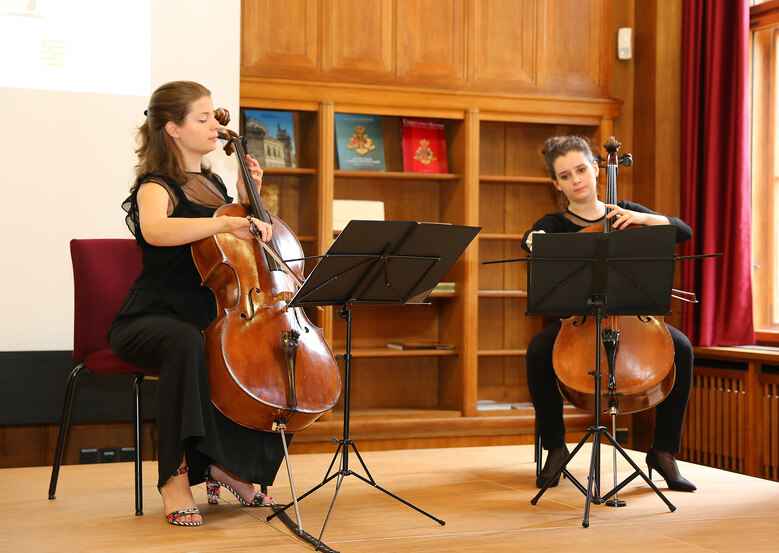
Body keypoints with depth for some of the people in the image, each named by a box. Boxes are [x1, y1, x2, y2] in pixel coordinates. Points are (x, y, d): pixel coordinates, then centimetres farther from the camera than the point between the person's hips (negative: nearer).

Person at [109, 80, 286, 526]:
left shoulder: (214, 183, 15)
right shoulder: (155, 187, -8)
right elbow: (155, 230, -35)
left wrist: (247, 197, 13)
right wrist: (227, 222, -44)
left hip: (210, 317, 7)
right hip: (152, 318, -7)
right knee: (187, 344, -41)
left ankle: (231, 465, -1)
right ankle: (176, 475, -30)